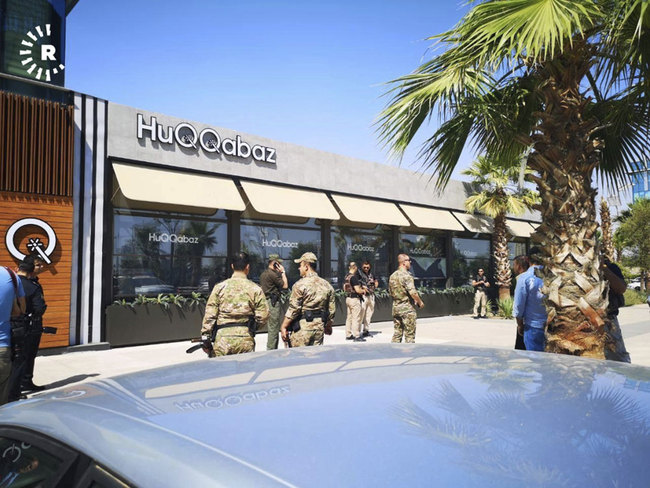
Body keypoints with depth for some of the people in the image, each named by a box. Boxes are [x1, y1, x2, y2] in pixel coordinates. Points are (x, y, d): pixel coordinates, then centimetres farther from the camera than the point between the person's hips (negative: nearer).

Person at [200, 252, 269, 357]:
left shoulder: (219, 287, 2)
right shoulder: (255, 289, 1)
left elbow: (209, 315, 0)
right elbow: (263, 316, -2)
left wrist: (205, 339, 7)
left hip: (222, 338, 0)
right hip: (245, 339, 0)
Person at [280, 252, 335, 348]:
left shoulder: (300, 284, -11)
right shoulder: (327, 285, 7)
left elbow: (293, 309, -14)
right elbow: (331, 309, 12)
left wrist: (284, 327, -6)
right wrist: (328, 326, 26)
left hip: (303, 328, -6)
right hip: (320, 327, 6)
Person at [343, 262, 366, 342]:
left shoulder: (346, 276, 9)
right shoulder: (353, 277, -19)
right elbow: (357, 290, -22)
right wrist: (363, 291, -1)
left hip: (348, 298, 9)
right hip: (355, 299, -9)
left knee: (349, 317, 14)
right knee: (356, 318, -4)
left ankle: (348, 335, 20)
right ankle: (356, 336, -1)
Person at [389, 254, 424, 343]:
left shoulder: (392, 276, 9)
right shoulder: (406, 275, -16)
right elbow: (413, 292, -22)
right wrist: (420, 302, -7)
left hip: (395, 307, 7)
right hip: (407, 307, -7)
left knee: (397, 333, 13)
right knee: (409, 335, 1)